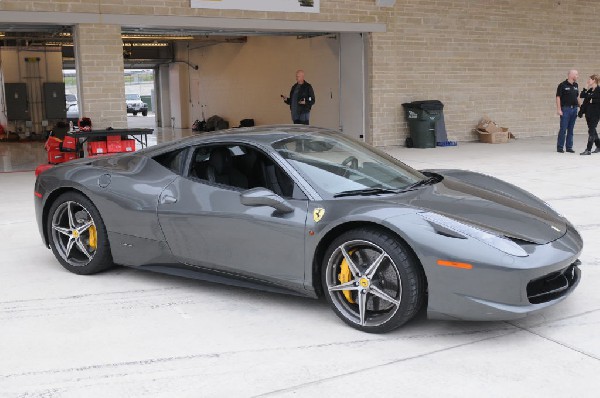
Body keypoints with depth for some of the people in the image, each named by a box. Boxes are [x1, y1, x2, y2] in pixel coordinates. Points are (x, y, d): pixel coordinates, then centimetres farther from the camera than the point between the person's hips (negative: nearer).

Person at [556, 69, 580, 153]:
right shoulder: (562, 85, -7)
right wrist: (559, 109, -14)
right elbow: (558, 97, -9)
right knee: (563, 129, -6)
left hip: (574, 109, 6)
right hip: (565, 109, -6)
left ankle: (569, 147, 13)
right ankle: (560, 147, 2)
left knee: (571, 129, 8)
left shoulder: (576, 85, 12)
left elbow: (577, 97, 20)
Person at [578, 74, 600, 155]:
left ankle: (588, 150, -9)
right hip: (588, 113, 8)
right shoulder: (589, 90, 12)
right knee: (592, 130, 16)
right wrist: (586, 88, -1)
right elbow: (582, 96, 4)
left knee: (591, 131, -9)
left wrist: (593, 101, -16)